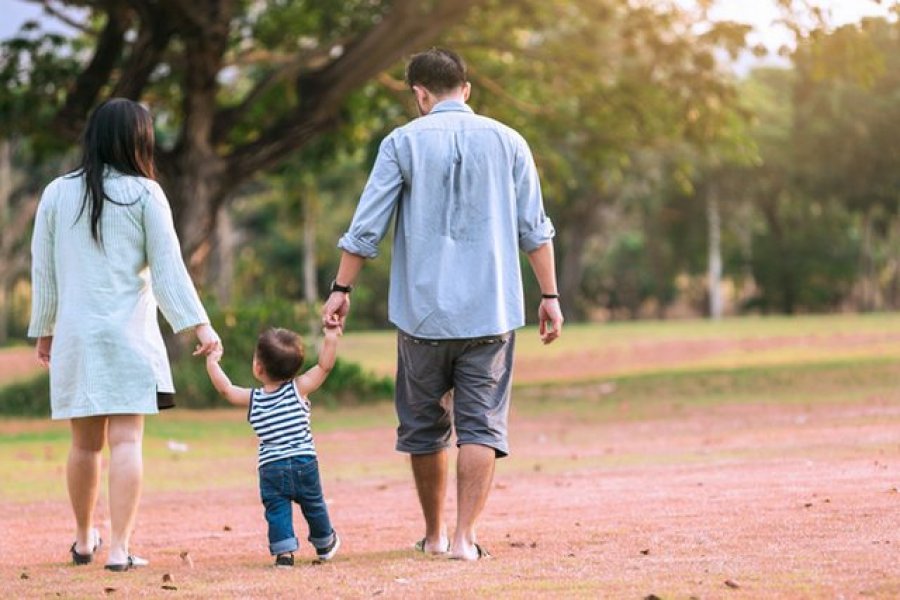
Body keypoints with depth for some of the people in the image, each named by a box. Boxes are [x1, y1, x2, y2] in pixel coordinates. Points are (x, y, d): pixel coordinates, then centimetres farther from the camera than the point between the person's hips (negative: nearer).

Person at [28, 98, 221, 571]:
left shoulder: (57, 194, 5)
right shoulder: (145, 193, -3)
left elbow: (43, 270, 9)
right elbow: (168, 266, -5)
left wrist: (43, 331, 19)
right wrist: (198, 324, -4)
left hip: (74, 335, 3)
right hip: (129, 335, -3)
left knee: (85, 444, 14)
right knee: (126, 441, -5)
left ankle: (84, 541, 27)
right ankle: (119, 549, -11)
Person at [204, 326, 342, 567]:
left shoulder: (252, 399, 4)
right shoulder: (299, 389, 0)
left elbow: (225, 388, 14)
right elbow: (324, 366, -1)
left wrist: (212, 361, 24)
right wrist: (331, 338, 2)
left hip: (270, 468, -1)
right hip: (304, 463, 1)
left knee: (277, 510, 5)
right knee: (314, 506, 17)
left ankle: (284, 551, -5)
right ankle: (324, 544, 33)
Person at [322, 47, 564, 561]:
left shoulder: (403, 142, 1)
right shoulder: (507, 141, 6)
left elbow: (367, 226, -1)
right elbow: (535, 229, 4)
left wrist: (342, 289, 6)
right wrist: (550, 295, 9)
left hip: (423, 309, 0)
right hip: (492, 309, 0)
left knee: (424, 424, 14)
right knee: (481, 423, 1)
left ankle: (435, 534, 23)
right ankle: (465, 537, -9)